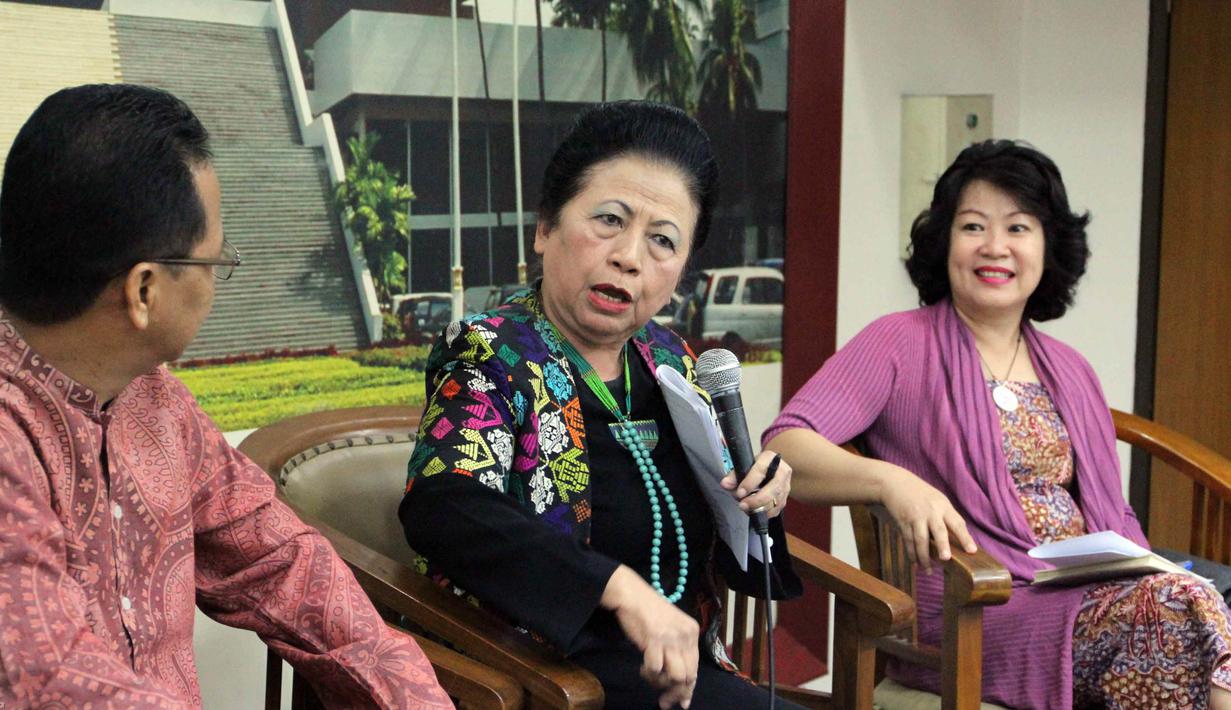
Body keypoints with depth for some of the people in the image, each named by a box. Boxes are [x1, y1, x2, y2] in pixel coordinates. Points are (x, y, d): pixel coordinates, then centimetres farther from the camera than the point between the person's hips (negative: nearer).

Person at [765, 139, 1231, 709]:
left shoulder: (1070, 372, 22)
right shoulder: (900, 344, 2)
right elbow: (783, 448, -10)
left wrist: (1146, 573, 0)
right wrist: (892, 481, -29)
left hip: (1099, 595, 6)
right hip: (972, 614, -6)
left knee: (1174, 602, -28)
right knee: (1182, 606, -28)